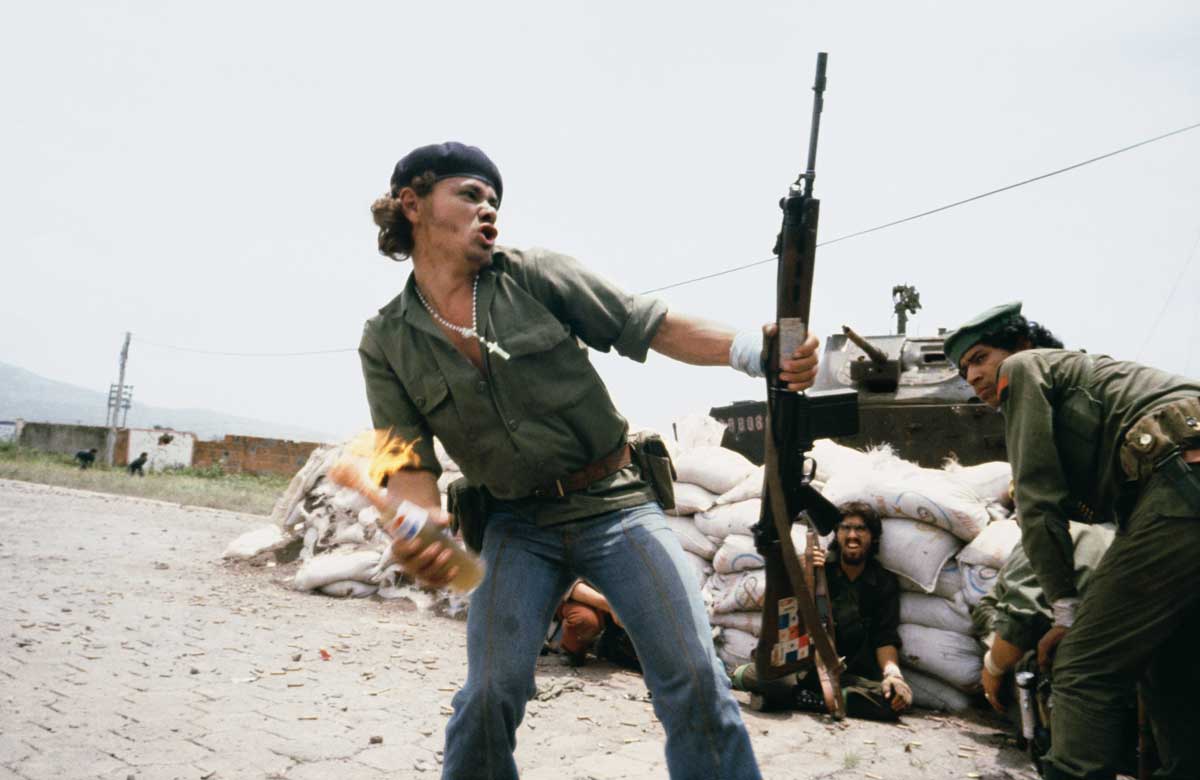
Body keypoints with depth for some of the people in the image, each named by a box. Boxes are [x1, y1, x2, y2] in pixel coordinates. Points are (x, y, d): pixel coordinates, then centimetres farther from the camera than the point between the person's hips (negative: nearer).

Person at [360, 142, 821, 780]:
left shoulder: (534, 276, -2)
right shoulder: (386, 343, 1)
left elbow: (653, 326, -5)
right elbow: (410, 462, -4)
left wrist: (755, 350, -20)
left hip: (616, 504, 0)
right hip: (518, 528, 1)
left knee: (694, 679, -9)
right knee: (489, 694, -8)